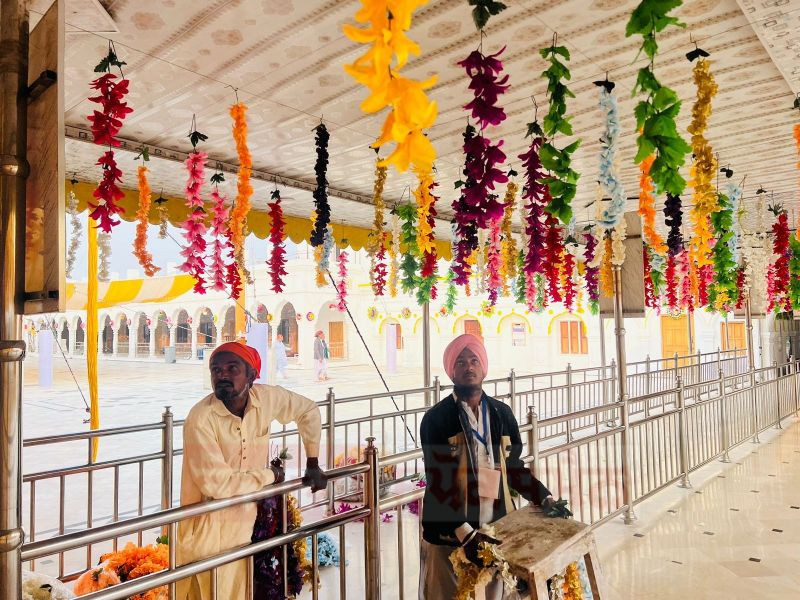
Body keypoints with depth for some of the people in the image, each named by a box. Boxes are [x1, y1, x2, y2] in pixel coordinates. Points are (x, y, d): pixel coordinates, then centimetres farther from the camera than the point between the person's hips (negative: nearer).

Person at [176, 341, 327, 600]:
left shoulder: (265, 398, -8)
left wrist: (312, 464, 10)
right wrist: (270, 475, -14)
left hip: (244, 525, 5)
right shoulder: (200, 419, -23)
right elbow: (216, 484, -27)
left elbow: (309, 410, 9)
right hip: (209, 533, -5)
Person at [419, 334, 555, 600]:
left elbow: (514, 467, 12)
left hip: (498, 529, 4)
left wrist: (545, 498, -1)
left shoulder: (502, 413, 5)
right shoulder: (436, 419, -9)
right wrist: (466, 534, -22)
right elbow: (439, 484, -14)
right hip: (450, 533, -3)